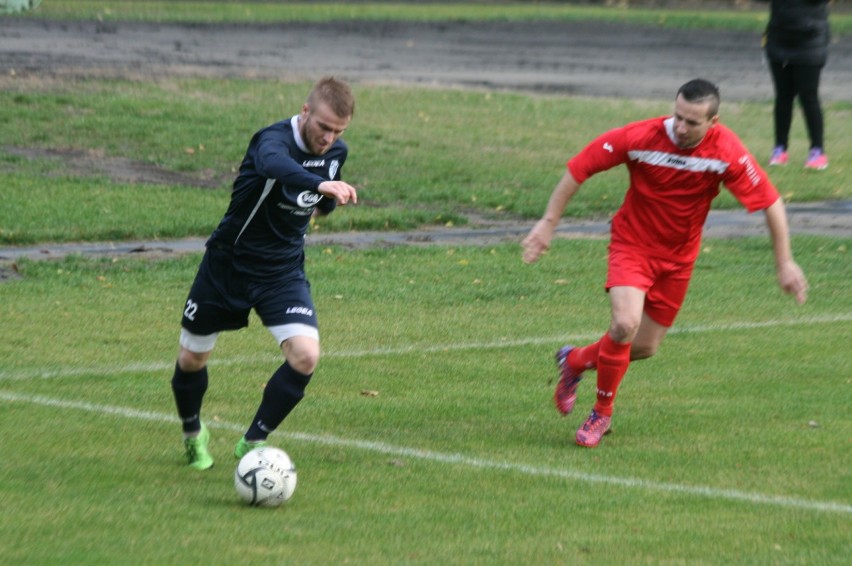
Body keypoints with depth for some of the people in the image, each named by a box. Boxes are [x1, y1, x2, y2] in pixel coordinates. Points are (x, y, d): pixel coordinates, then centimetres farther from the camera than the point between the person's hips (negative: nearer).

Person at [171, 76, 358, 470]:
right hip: (228, 263, -4)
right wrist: (321, 184, -70)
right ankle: (193, 434, 41)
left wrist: (328, 201, 5)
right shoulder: (274, 139, -26)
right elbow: (275, 164, -56)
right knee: (192, 358, 10)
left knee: (306, 355, -18)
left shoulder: (335, 153, -5)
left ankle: (252, 443, 1)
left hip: (282, 272, 4)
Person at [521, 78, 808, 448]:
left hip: (678, 257, 3)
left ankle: (575, 361, 38)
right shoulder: (639, 138, -24)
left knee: (645, 347, 8)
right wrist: (548, 223, -13)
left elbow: (771, 203, -15)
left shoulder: (727, 152, -22)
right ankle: (602, 413, -2)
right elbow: (579, 168, -13)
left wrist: (784, 263, -16)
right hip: (632, 243, -3)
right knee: (625, 323, -24)